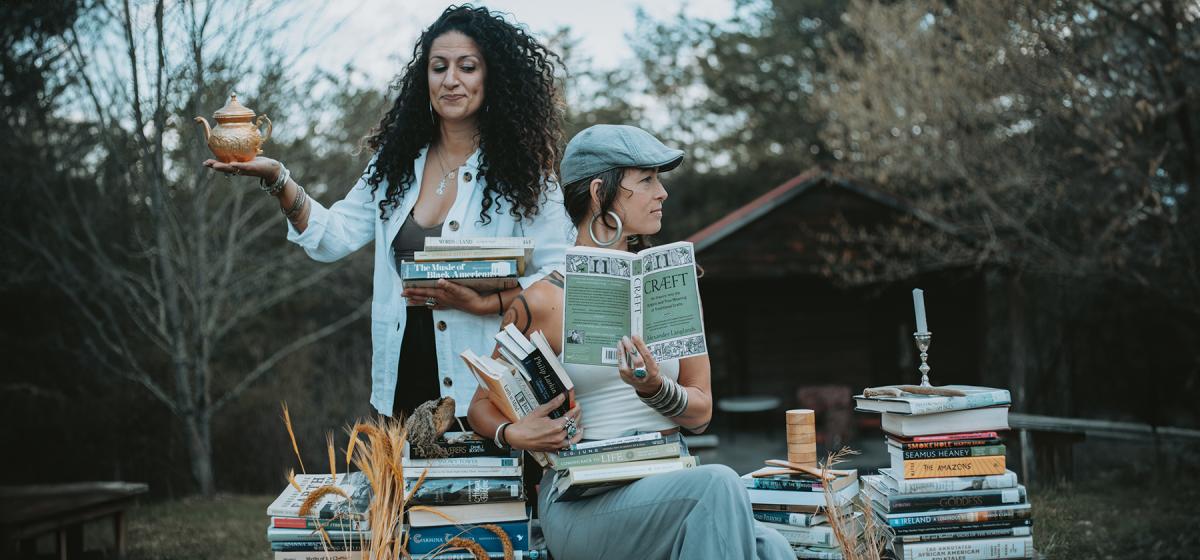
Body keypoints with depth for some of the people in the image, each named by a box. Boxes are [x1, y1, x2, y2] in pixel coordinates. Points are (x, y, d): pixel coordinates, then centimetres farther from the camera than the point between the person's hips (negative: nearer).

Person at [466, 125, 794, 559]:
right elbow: (482, 404, 11)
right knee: (717, 485, -34)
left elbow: (700, 413, 10)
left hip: (670, 486, 4)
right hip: (582, 504, -4)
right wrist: (513, 434, -12)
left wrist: (654, 389, -12)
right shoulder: (542, 303, -1)